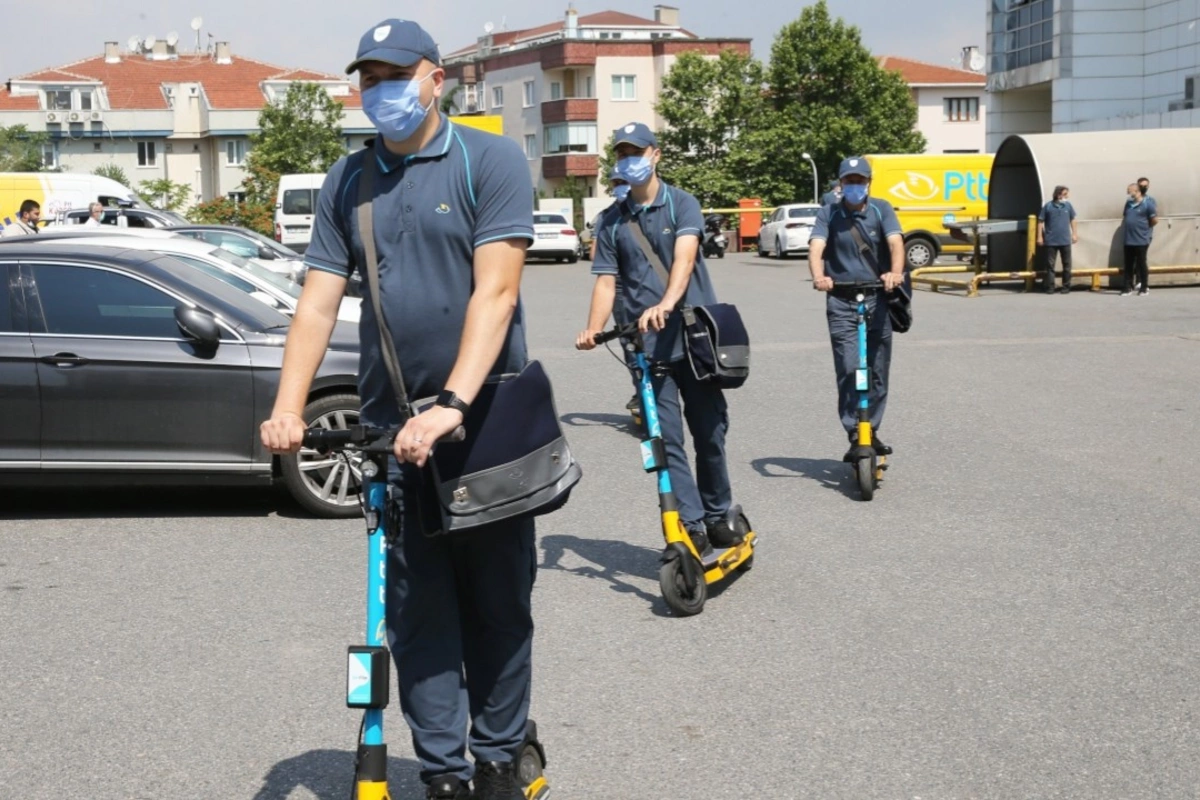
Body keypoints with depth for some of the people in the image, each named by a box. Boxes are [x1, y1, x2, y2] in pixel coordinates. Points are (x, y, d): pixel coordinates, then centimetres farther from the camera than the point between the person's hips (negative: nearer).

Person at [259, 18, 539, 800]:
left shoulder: (490, 160, -4)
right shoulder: (347, 181, 9)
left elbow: (495, 291, -14)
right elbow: (318, 303, 4)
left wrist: (453, 404, -25)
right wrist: (288, 409, -10)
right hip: (391, 428, 3)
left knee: (498, 601, 6)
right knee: (417, 610, 4)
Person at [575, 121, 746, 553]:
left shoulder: (682, 204, 1)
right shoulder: (613, 222, 10)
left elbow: (684, 257, -16)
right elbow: (606, 280, 4)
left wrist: (666, 304, -35)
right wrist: (593, 329, -15)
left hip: (695, 336, -2)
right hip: (645, 345, 2)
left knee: (710, 432, 7)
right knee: (665, 439, -3)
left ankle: (718, 516, 25)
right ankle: (692, 526, 0)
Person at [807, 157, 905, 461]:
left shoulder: (881, 209, 3)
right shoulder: (829, 214, 2)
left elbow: (895, 242, -12)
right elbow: (816, 247, -13)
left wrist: (896, 272, -34)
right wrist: (818, 276, -35)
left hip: (878, 298, 1)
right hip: (841, 302, -1)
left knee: (878, 371, 7)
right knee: (848, 370, -11)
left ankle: (871, 432, 22)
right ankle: (854, 436, -5)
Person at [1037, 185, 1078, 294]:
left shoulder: (1068, 205, 5)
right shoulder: (1048, 206, -3)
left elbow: (1072, 220, 15)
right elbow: (1041, 222, 0)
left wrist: (1074, 234, 11)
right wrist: (1040, 236, -4)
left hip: (1065, 241, 2)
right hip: (1050, 241, -2)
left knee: (1066, 264, 6)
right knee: (1050, 265, 1)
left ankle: (1066, 286, 14)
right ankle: (1050, 287, 5)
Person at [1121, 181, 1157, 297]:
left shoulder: (1147, 203, -9)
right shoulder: (1128, 203, 10)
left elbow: (1155, 220, -7)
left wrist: (1143, 227, 2)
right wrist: (1125, 225, 7)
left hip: (1141, 240, -6)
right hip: (1128, 240, 6)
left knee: (1141, 264, 3)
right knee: (1128, 265, 8)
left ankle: (1144, 287, 13)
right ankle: (1128, 287, 15)